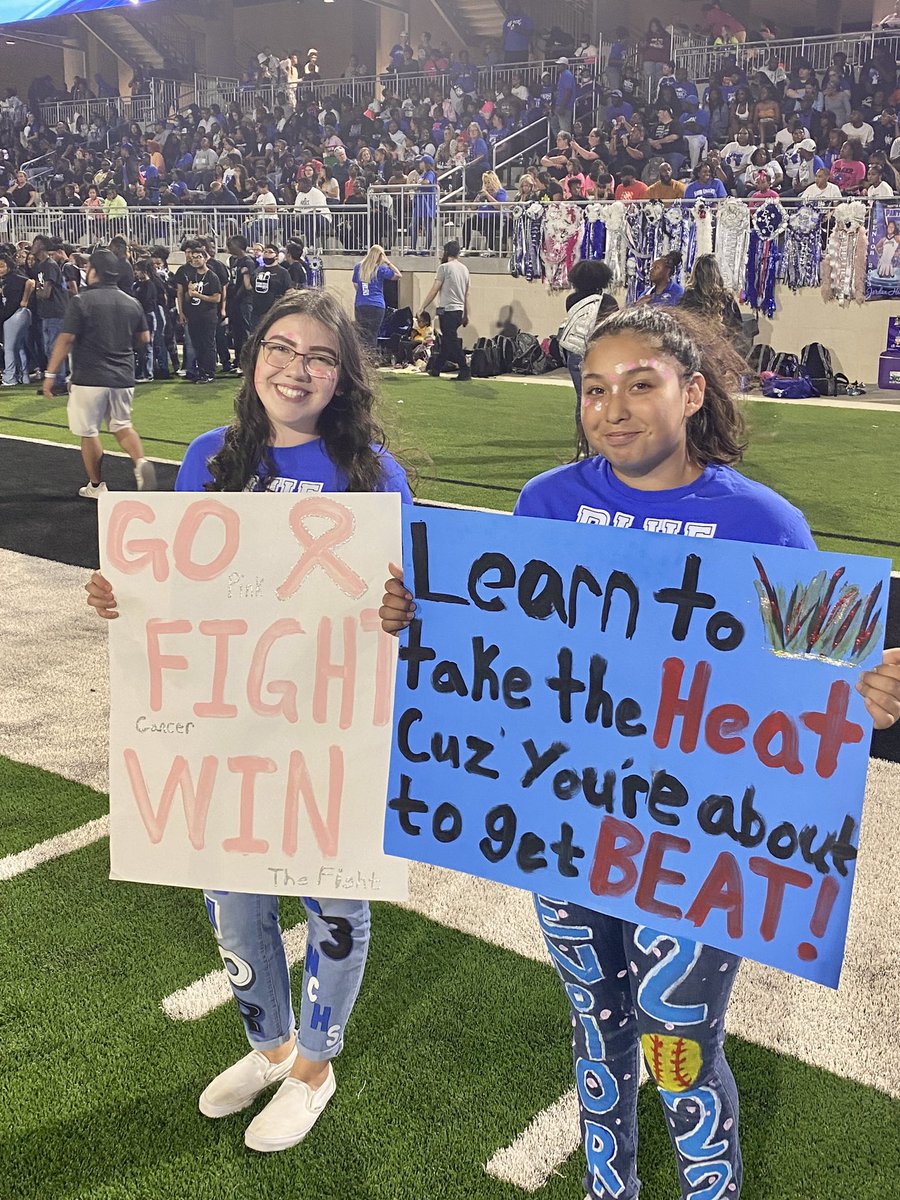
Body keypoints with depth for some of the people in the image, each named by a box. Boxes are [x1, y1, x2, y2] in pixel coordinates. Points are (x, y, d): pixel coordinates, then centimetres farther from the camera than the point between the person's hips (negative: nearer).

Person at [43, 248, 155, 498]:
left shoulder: (81, 301, -9)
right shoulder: (132, 303, 5)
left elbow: (65, 340, -11)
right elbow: (144, 339, 13)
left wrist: (50, 374, -5)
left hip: (89, 378, -5)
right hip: (123, 377, 5)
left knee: (89, 432, 9)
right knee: (122, 426, 19)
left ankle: (96, 486, 16)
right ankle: (141, 461, -7)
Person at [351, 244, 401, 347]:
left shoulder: (358, 266, 9)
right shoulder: (380, 268, -4)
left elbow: (355, 285, 16)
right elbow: (398, 275, 4)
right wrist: (388, 262, 4)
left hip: (360, 305, 4)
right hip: (376, 306, -4)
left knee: (361, 335, 4)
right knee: (372, 335, -3)